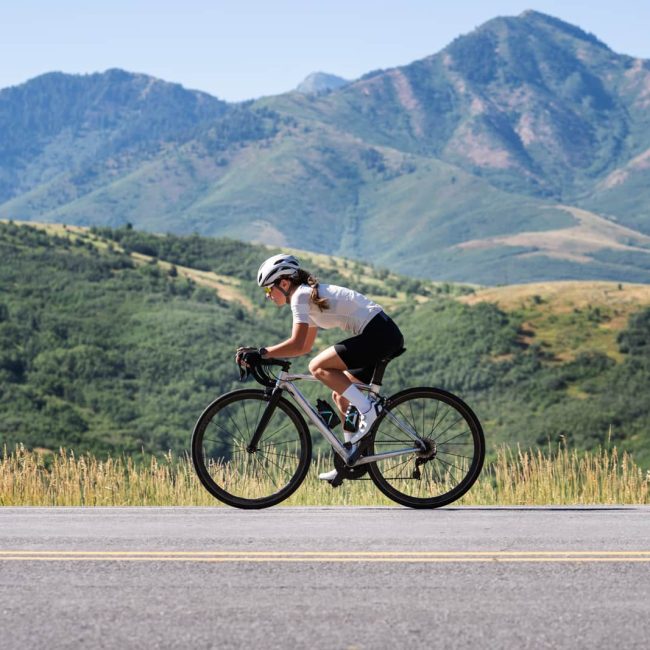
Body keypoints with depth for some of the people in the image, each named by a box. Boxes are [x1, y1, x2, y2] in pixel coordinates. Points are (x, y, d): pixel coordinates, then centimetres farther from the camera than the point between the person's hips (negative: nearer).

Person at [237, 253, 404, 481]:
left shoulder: (300, 296, -9)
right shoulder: (311, 295, 21)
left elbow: (296, 345, -17)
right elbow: (305, 346, 25)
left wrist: (262, 353, -11)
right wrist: (268, 354, 18)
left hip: (378, 334, -10)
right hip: (386, 335, 10)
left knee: (318, 367, -15)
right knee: (340, 395, 14)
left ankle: (368, 409, -13)